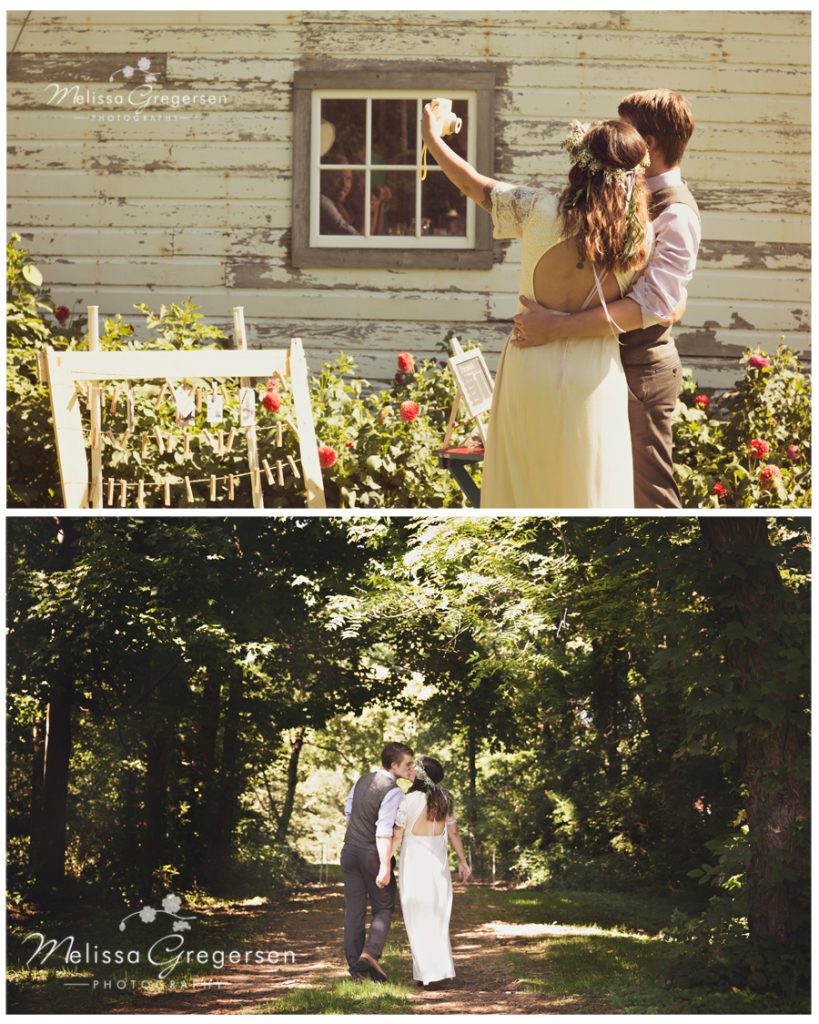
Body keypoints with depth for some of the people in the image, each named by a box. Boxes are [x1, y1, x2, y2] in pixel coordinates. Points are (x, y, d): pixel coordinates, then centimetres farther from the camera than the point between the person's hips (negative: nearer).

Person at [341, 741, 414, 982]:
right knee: (383, 908, 7)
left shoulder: (362, 781, 5)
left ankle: (356, 967, 7)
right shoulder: (393, 792, -19)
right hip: (374, 854, -6)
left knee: (354, 910, 7)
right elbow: (384, 831, -25)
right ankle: (370, 954, -12)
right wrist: (385, 866, -27)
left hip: (350, 850, 6)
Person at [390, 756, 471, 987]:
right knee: (437, 918, 16)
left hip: (414, 863, -4)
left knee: (419, 919, 4)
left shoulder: (410, 801, -14)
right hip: (439, 862, 4)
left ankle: (428, 973, 3)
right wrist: (462, 860, 16)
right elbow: (453, 833, 6)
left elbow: (396, 837, -12)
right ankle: (442, 967, 17)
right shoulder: (444, 799, 0)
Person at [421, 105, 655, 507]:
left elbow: (475, 186, 3)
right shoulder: (642, 237, -9)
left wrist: (432, 137, 18)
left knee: (519, 487, 14)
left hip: (530, 368, 1)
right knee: (590, 491, 8)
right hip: (593, 378, -1)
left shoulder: (540, 210, -11)